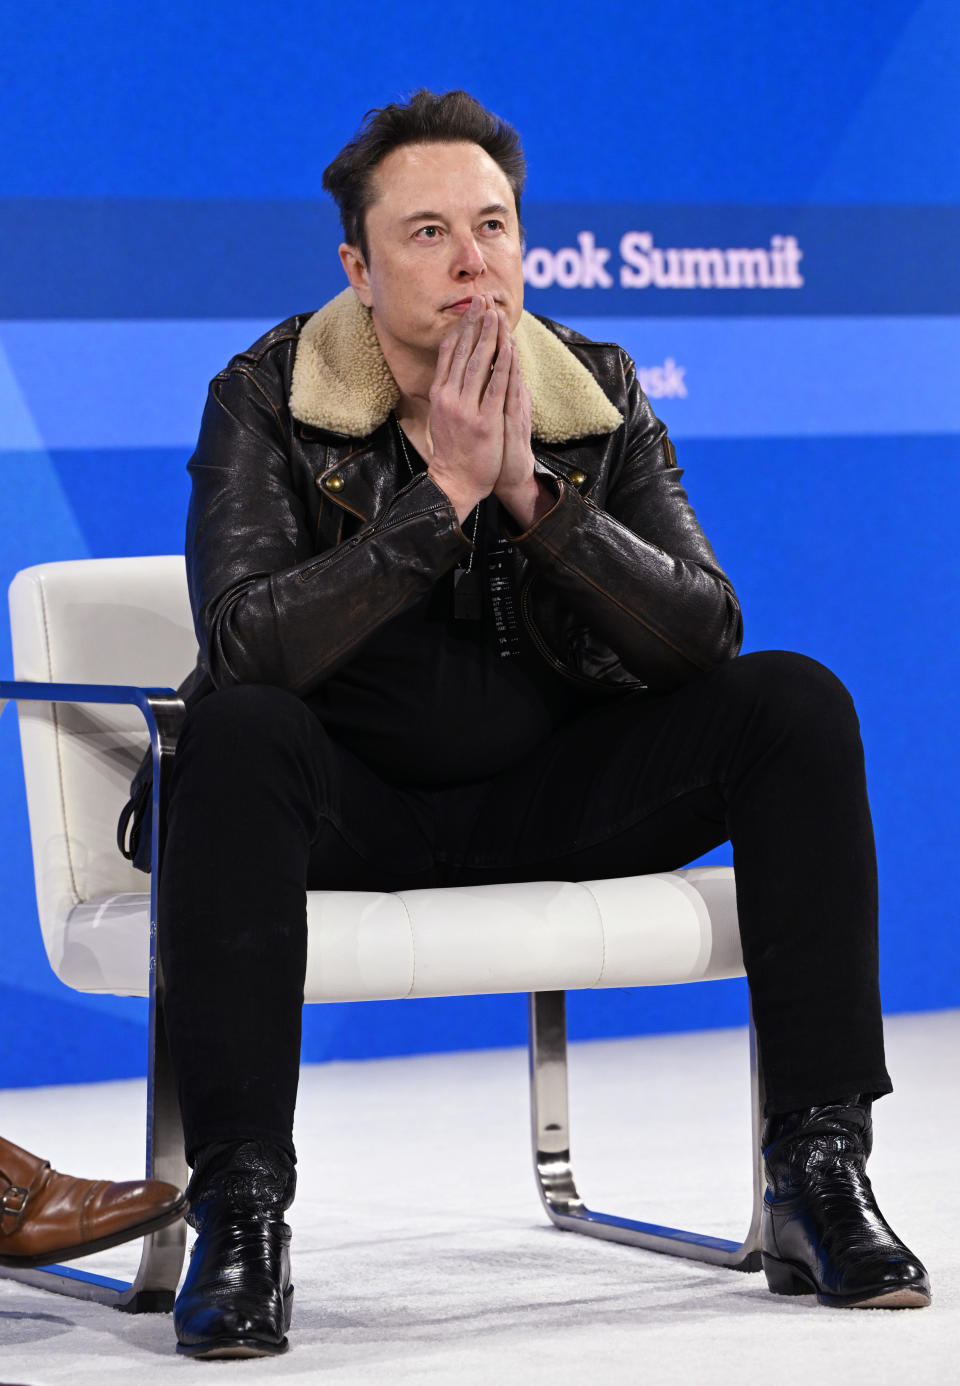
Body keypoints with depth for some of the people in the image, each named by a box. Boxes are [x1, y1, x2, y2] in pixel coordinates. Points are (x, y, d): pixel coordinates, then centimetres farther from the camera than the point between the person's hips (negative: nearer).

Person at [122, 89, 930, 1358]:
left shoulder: (600, 396, -3)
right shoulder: (264, 402, -12)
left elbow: (706, 634, -13)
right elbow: (245, 649, -27)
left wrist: (537, 496, -26)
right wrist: (443, 492, -30)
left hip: (552, 797, 3)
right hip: (348, 804, -3)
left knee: (795, 705, -17)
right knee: (234, 736, -36)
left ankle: (819, 1171, -15)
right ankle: (239, 1210, -31)